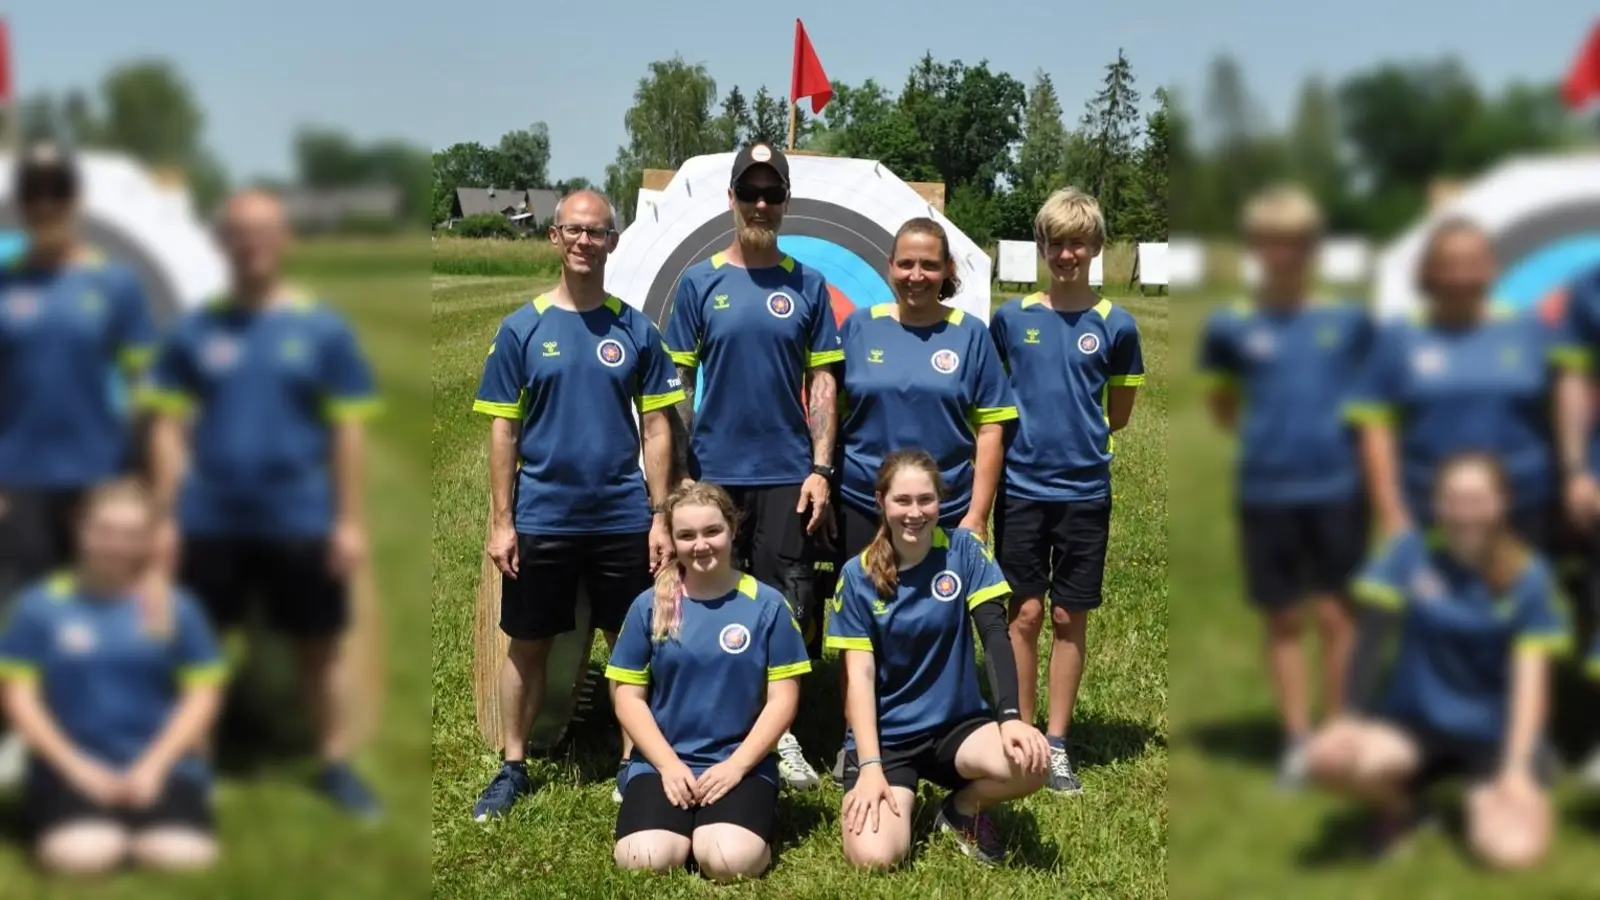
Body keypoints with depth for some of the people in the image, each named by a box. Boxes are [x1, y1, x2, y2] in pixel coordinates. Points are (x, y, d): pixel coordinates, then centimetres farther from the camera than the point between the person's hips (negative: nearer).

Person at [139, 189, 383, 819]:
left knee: (318, 646, 8)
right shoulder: (194, 330, 3)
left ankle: (335, 765, 22)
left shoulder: (323, 329, 0)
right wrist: (165, 517, 1)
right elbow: (169, 426, 6)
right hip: (210, 521, 1)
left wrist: (350, 520, -3)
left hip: (302, 521, -1)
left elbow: (348, 430, 1)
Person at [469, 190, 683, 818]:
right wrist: (501, 520, -5)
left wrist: (660, 516, -2)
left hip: (624, 520, 1)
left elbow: (656, 427, 3)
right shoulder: (522, 328, -1)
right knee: (527, 645, 9)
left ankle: (633, 764, 22)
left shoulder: (636, 330, 2)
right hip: (541, 520, 0)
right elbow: (503, 430, 0)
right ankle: (513, 768, 22)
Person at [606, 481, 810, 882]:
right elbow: (629, 697, 4)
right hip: (662, 762, 1)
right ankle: (688, 825, 8)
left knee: (731, 861, -28)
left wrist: (737, 765, -11)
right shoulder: (649, 606, 3)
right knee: (643, 861, -24)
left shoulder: (767, 604, -1)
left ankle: (725, 823, 6)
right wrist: (668, 764, -8)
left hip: (742, 765, -1)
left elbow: (782, 698, -1)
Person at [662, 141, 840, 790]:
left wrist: (820, 469, -3)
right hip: (713, 473, 0)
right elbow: (677, 384, 3)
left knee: (787, 607, 4)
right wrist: (679, 472, -1)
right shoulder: (699, 282, 3)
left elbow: (822, 381, 4)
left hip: (788, 475, 0)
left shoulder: (807, 285, 5)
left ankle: (780, 732, 17)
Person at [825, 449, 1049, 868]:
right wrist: (870, 766, -19)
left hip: (957, 723, 1)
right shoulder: (858, 575, -7)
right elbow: (860, 675, -9)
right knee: (874, 856, -23)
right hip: (885, 734, -1)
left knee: (1032, 761, -29)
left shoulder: (963, 550, -5)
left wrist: (1010, 717, -28)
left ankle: (963, 811, 4)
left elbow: (995, 634, -12)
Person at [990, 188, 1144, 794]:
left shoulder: (1115, 325, -1)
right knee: (1025, 613, 4)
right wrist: (1029, 432, 2)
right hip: (1022, 487, 0)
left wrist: (1075, 433, 3)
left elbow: (1118, 414, 9)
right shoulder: (1012, 318, 1)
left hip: (1085, 491, 0)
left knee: (1070, 617, 7)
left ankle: (1057, 744, 17)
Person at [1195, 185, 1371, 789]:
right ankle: (1296, 740, 20)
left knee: (1337, 614, 4)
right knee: (1283, 620, 8)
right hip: (1265, 492, 0)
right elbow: (1222, 410, 9)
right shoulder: (1233, 325, 1)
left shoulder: (1350, 320, 3)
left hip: (1337, 485, 0)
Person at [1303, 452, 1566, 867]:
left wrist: (1515, 770, -23)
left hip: (1496, 733, -1)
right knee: (1327, 757, -29)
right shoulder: (1411, 552, -8)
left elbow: (1529, 679, -14)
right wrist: (1354, 718, -21)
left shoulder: (1529, 576, -10)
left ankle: (1481, 798, 13)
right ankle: (1401, 807, 6)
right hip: (1416, 720, 1)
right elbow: (1374, 634, -11)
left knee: (1512, 849, -26)